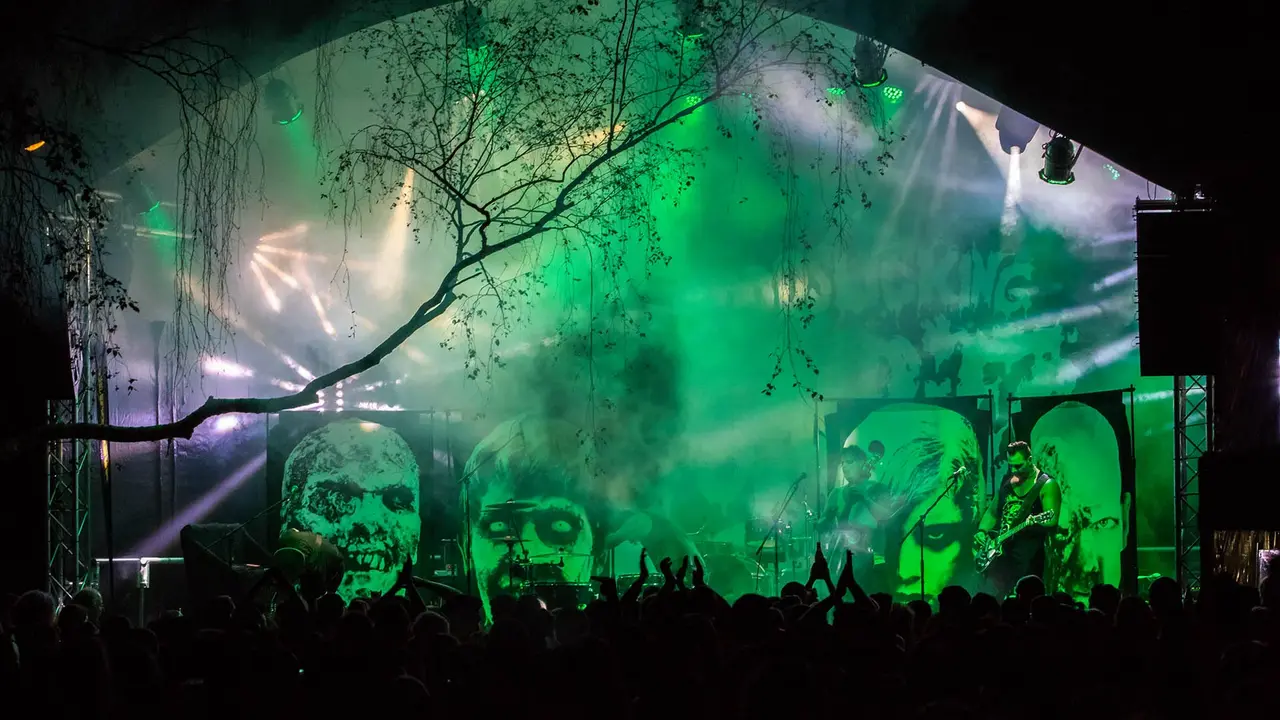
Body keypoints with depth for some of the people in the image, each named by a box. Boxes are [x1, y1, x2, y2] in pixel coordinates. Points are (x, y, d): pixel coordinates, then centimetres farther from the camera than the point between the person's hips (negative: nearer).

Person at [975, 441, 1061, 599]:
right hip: (1000, 551, 6)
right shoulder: (1007, 482, 15)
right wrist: (981, 532, 7)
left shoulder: (1046, 485, -4)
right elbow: (992, 512, 23)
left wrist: (1034, 523, -32)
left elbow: (1052, 521, -12)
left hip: (1029, 556, -6)